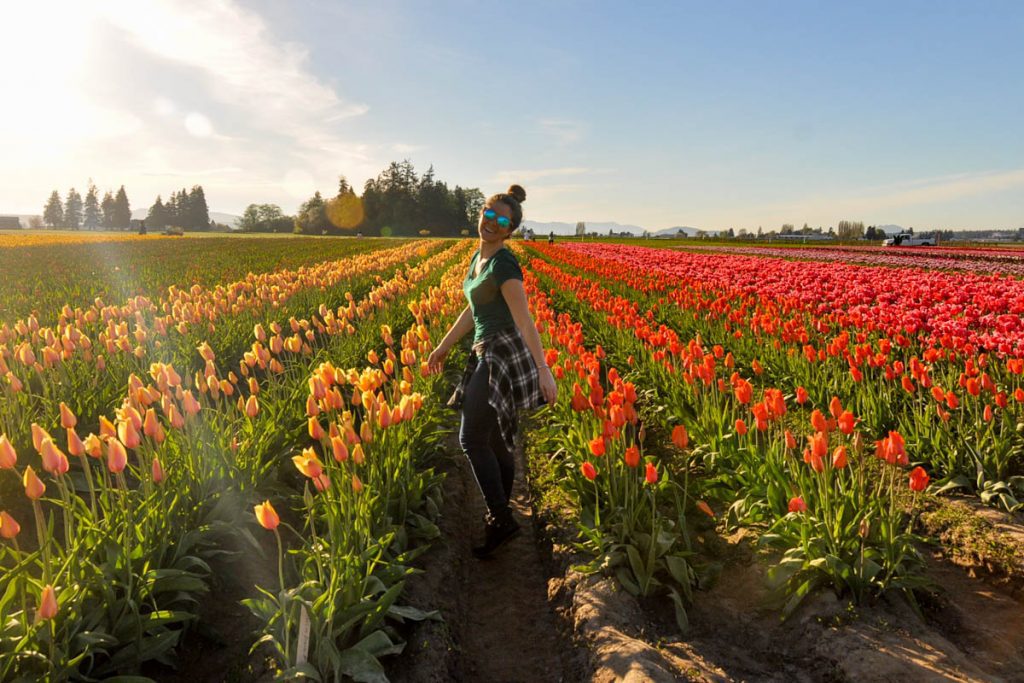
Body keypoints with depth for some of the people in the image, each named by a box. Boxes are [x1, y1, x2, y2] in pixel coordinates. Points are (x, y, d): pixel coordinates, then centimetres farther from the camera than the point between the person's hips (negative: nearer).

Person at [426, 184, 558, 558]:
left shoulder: (503, 264, -13)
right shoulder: (478, 257, 15)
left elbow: (525, 321, -20)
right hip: (487, 356, 9)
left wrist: (543, 370, -25)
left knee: (472, 438, -13)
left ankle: (500, 518, -4)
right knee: (497, 442, 13)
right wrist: (443, 346, 29)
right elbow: (472, 310, 24)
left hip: (503, 353, -9)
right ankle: (499, 517, 23)